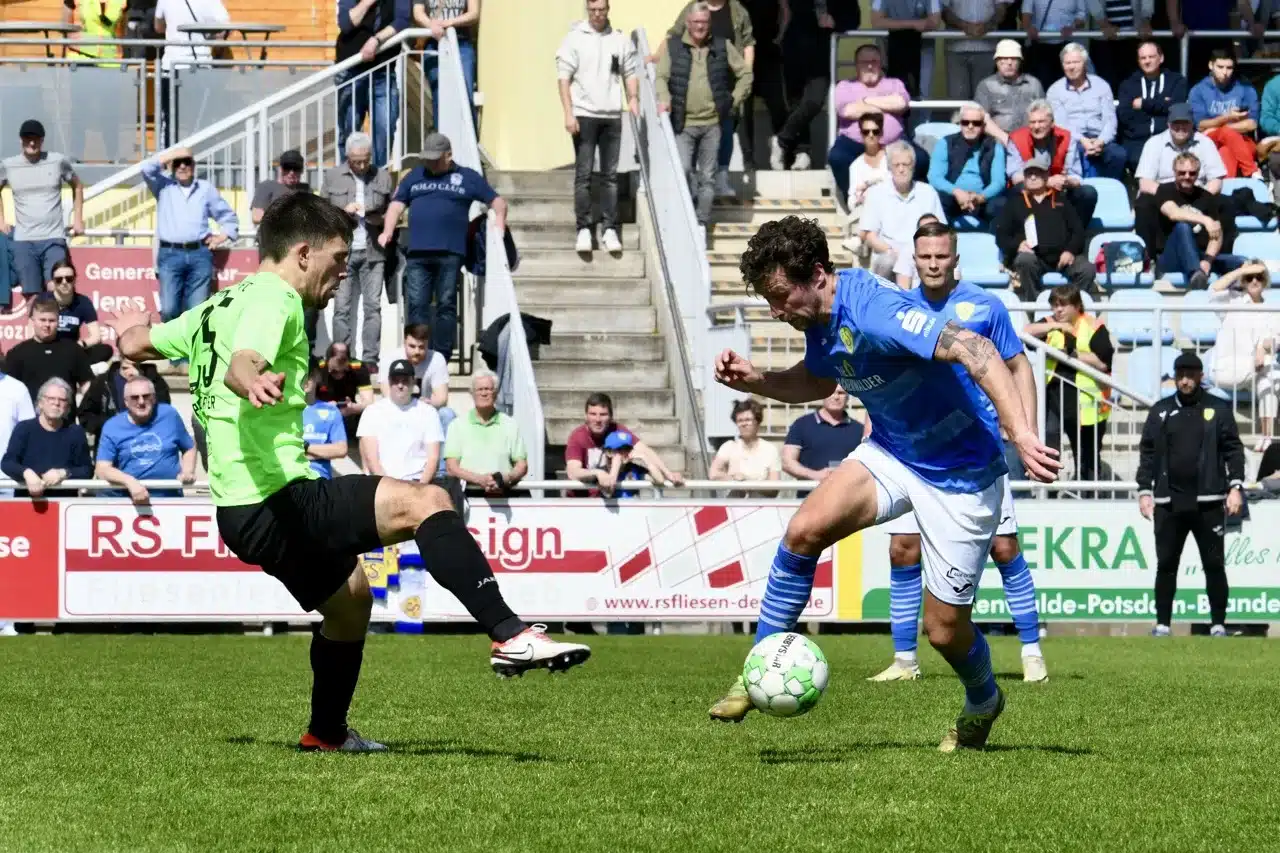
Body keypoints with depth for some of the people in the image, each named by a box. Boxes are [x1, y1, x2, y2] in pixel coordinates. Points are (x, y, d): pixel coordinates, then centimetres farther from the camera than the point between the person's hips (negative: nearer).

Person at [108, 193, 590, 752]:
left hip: (241, 513, 11)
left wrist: (135, 328, 52)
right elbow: (242, 361, -31)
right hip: (275, 503, -11)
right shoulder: (275, 297, -9)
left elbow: (133, 345, 29)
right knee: (427, 503, -22)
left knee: (349, 593, 31)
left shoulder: (221, 305, 18)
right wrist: (252, 381, -53)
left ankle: (327, 732, 45)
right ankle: (510, 635, -34)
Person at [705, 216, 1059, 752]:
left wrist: (1020, 435, -50)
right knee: (805, 529, -20)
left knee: (944, 628, 0)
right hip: (891, 453, 7)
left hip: (960, 474, -7)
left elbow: (974, 350, -39)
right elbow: (817, 381, 21)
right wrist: (754, 381, 2)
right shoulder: (821, 319, -3)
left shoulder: (872, 311, -30)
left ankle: (983, 703, 34)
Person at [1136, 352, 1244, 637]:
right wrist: (1144, 491, 4)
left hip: (1208, 503, -2)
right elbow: (1148, 453, 11)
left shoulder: (1218, 409, 6)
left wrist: (1235, 487, -7)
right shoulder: (1160, 411, 11)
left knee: (1214, 565, 0)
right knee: (1166, 565, 3)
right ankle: (1162, 624, 9)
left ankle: (1218, 624, 6)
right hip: (1169, 503, 2)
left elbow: (1233, 450, 3)